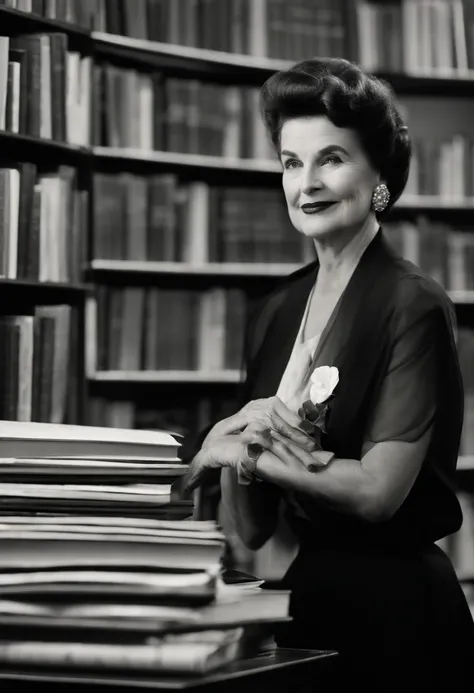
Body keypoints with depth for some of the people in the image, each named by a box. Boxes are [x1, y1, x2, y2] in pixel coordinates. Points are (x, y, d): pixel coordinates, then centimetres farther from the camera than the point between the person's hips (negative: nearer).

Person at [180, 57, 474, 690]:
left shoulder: (413, 306, -11)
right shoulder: (275, 312, 7)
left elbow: (378, 489, -20)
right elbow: (249, 530, 7)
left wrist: (226, 447, -10)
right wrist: (246, 437, -14)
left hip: (390, 607, -6)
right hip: (295, 599, 6)